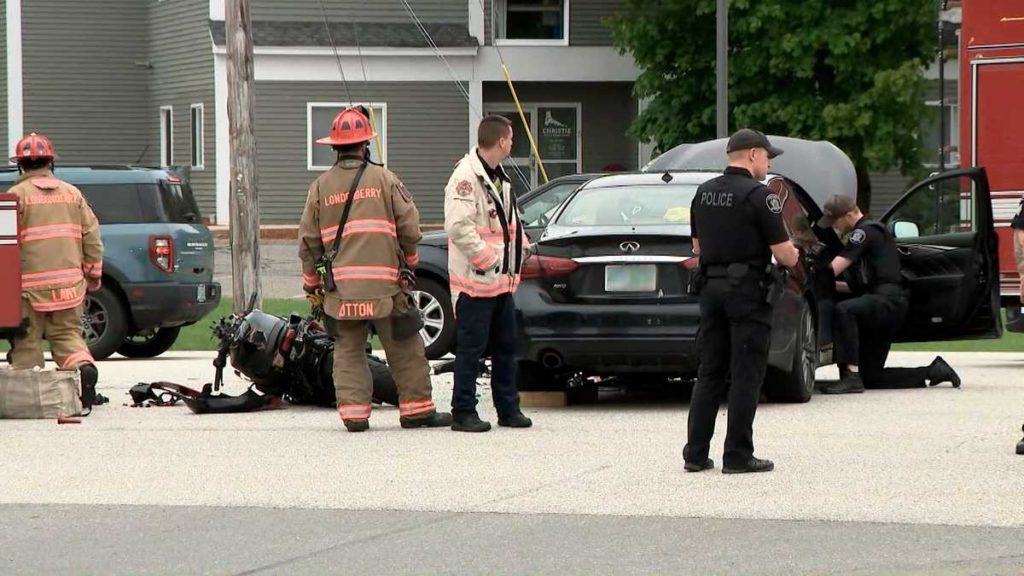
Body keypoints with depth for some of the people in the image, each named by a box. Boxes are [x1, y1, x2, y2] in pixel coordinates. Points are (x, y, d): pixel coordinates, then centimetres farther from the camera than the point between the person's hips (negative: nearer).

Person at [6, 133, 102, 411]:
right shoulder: (72, 193, 10)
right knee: (68, 334, 9)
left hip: (30, 283, -4)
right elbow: (91, 235, 10)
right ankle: (83, 366, -19)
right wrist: (93, 274, 18)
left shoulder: (18, 194, -3)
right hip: (68, 281, 4)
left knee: (27, 339, 3)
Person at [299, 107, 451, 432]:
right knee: (404, 350, 6)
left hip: (341, 287, 2)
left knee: (348, 351, 8)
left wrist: (312, 284, 17)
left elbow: (308, 241, 7)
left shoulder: (321, 187, 5)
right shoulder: (383, 179, -1)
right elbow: (409, 226, -1)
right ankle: (416, 410, 10)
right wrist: (409, 261, 18)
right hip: (384, 284, -2)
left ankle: (354, 413, 1)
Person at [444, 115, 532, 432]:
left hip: (501, 280, 10)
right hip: (475, 281, -10)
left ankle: (508, 409, 21)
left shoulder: (500, 179, 16)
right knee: (471, 348, -5)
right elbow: (458, 227, -23)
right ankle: (463, 412, 0)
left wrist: (522, 246, 11)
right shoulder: (466, 177, -16)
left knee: (506, 346, 13)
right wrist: (487, 259, -21)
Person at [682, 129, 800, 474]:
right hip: (748, 290, -7)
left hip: (711, 288, 7)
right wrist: (793, 256, 8)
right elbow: (784, 253, -12)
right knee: (746, 375, -2)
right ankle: (737, 455, -2)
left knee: (710, 373, 12)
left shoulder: (704, 193, 9)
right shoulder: (759, 196, -12)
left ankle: (695, 454, 10)